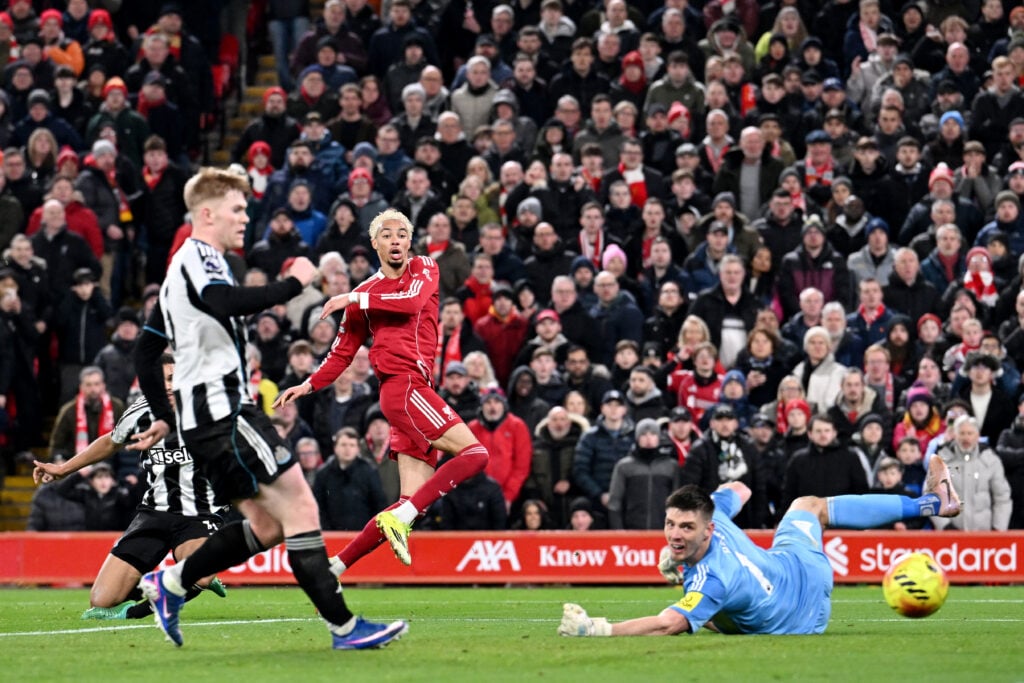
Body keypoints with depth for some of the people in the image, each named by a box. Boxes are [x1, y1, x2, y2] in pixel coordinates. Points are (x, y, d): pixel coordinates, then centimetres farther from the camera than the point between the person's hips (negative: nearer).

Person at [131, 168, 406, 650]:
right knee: (299, 507, -12)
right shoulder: (198, 258, -8)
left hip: (205, 417, 10)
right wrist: (293, 283, -23)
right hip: (224, 410, -10)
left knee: (267, 524, 9)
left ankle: (170, 583, 12)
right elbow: (227, 303, -32)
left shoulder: (182, 268, 23)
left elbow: (145, 353, 27)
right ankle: (343, 627, -14)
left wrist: (165, 417, 27)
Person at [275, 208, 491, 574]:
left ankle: (335, 566, 2)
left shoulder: (425, 269, 15)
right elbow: (343, 352, 18)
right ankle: (400, 517, -20)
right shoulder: (364, 294, 12)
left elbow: (412, 301, -7)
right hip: (401, 385, -4)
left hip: (419, 390, 4)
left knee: (412, 504, -1)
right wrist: (309, 385, 7)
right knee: (474, 453, -21)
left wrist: (355, 299, -7)